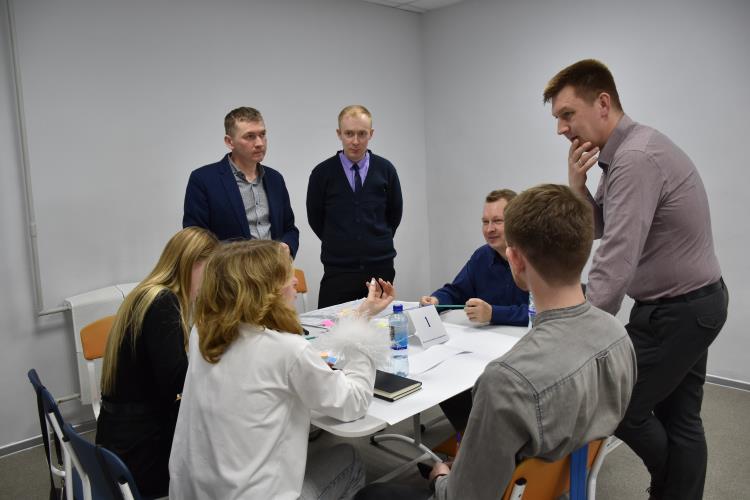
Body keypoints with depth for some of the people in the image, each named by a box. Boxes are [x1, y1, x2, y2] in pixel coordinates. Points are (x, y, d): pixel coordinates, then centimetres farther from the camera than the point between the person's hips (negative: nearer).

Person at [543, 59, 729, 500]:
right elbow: (600, 229, 11)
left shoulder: (636, 157, -24)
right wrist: (578, 187, -7)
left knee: (621, 406, 6)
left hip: (675, 310, -9)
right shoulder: (627, 152, 7)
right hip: (694, 301, 9)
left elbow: (616, 263, -30)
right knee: (679, 417, 17)